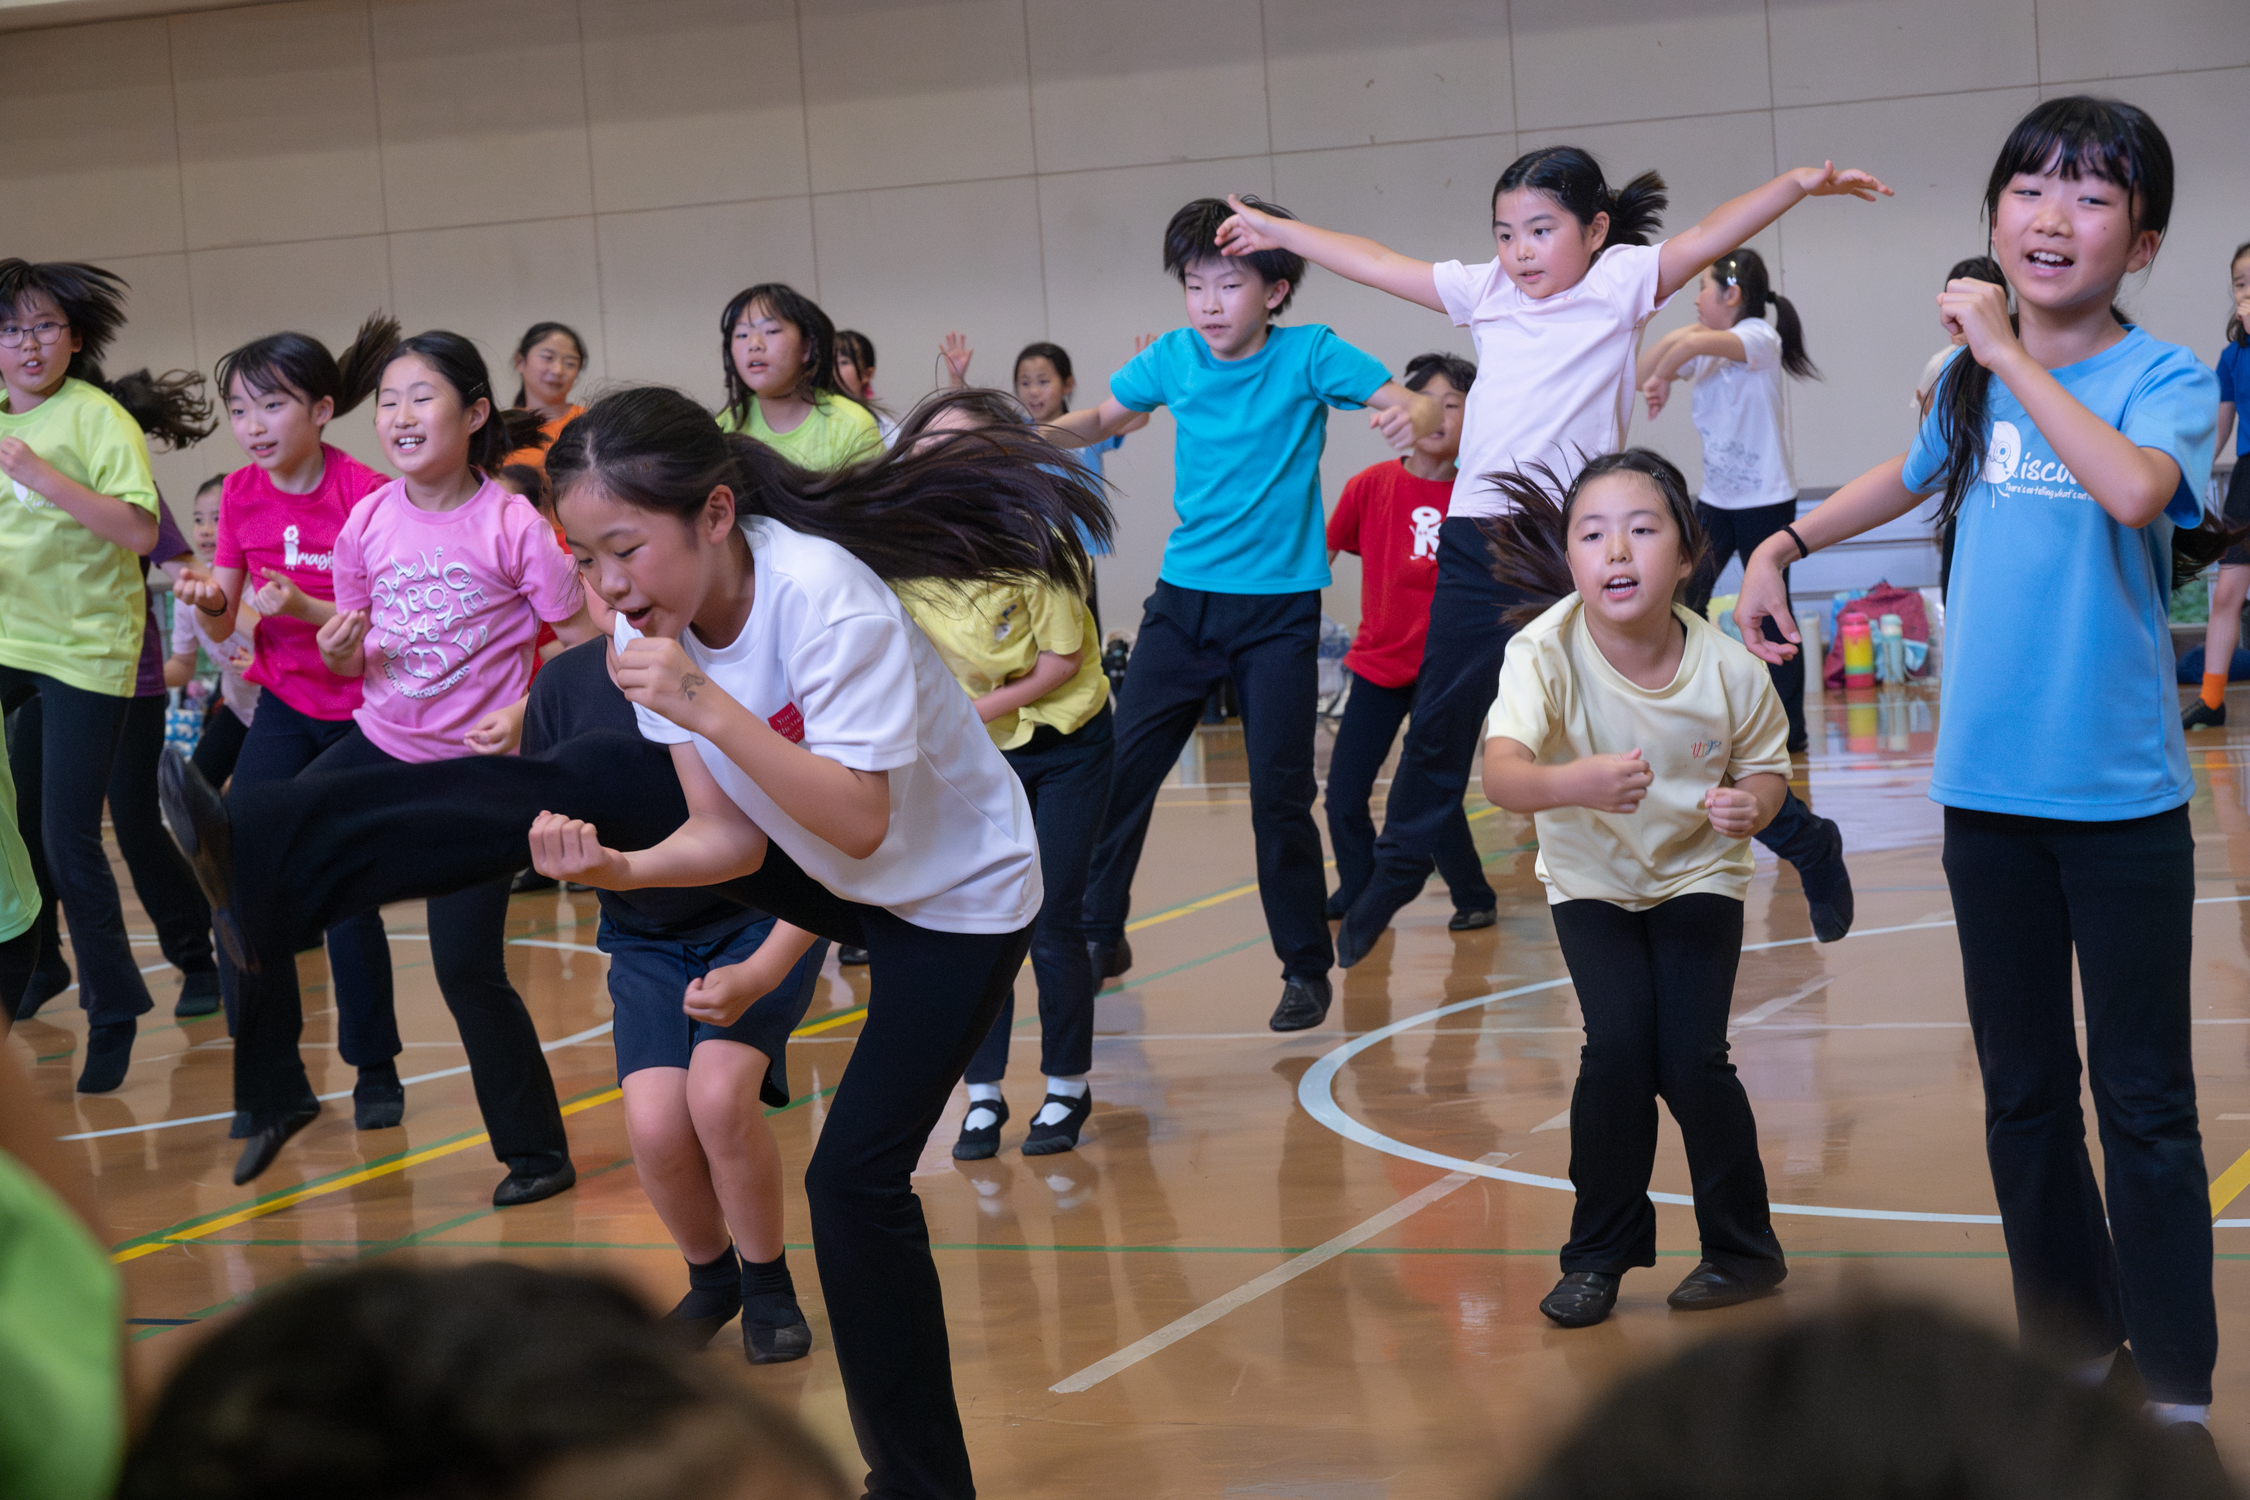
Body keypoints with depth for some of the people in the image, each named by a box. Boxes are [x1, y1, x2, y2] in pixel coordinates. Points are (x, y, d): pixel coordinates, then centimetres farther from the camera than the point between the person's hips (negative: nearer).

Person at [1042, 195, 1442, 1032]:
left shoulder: (1308, 355, -10)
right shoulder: (1174, 357, 0)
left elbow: (1413, 405, -17)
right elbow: (1105, 418, 16)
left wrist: (1411, 419, -41)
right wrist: (1041, 432, -4)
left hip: (1279, 606, -3)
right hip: (1185, 596, 3)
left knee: (1280, 793, -3)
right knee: (1120, 767, 1)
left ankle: (1306, 969, 12)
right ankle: (1098, 936, 19)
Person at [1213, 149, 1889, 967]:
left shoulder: (1620, 283, -1)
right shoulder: (1486, 291, 12)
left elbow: (1708, 237, -14)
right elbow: (1378, 263, 20)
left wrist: (1800, 184, -28)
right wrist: (1277, 232, 25)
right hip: (1479, 536, 5)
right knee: (1440, 721, 13)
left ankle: (1807, 845, 13)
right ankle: (1394, 875, 31)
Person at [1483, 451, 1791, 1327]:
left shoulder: (1730, 670, -23)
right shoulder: (1545, 651, -29)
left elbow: (1765, 765, -3)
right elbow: (1501, 772, -45)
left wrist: (1752, 806, -27)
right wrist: (1571, 782, -66)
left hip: (1698, 874, 0)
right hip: (1591, 880, 0)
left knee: (1691, 1058, -12)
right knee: (1619, 1045, -17)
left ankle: (1744, 1247, 13)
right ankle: (1600, 1253, 5)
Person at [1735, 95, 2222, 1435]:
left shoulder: (2166, 379, -9)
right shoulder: (1974, 379, 6)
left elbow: (2133, 488, -32)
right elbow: (1915, 477, 29)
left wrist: (2012, 354, -25)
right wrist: (1783, 545, 26)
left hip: (2121, 798, -5)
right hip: (1988, 786, 5)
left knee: (2143, 1098, 0)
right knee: (2023, 1089, 13)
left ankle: (2179, 1379, 8)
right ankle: (2070, 1337, 27)